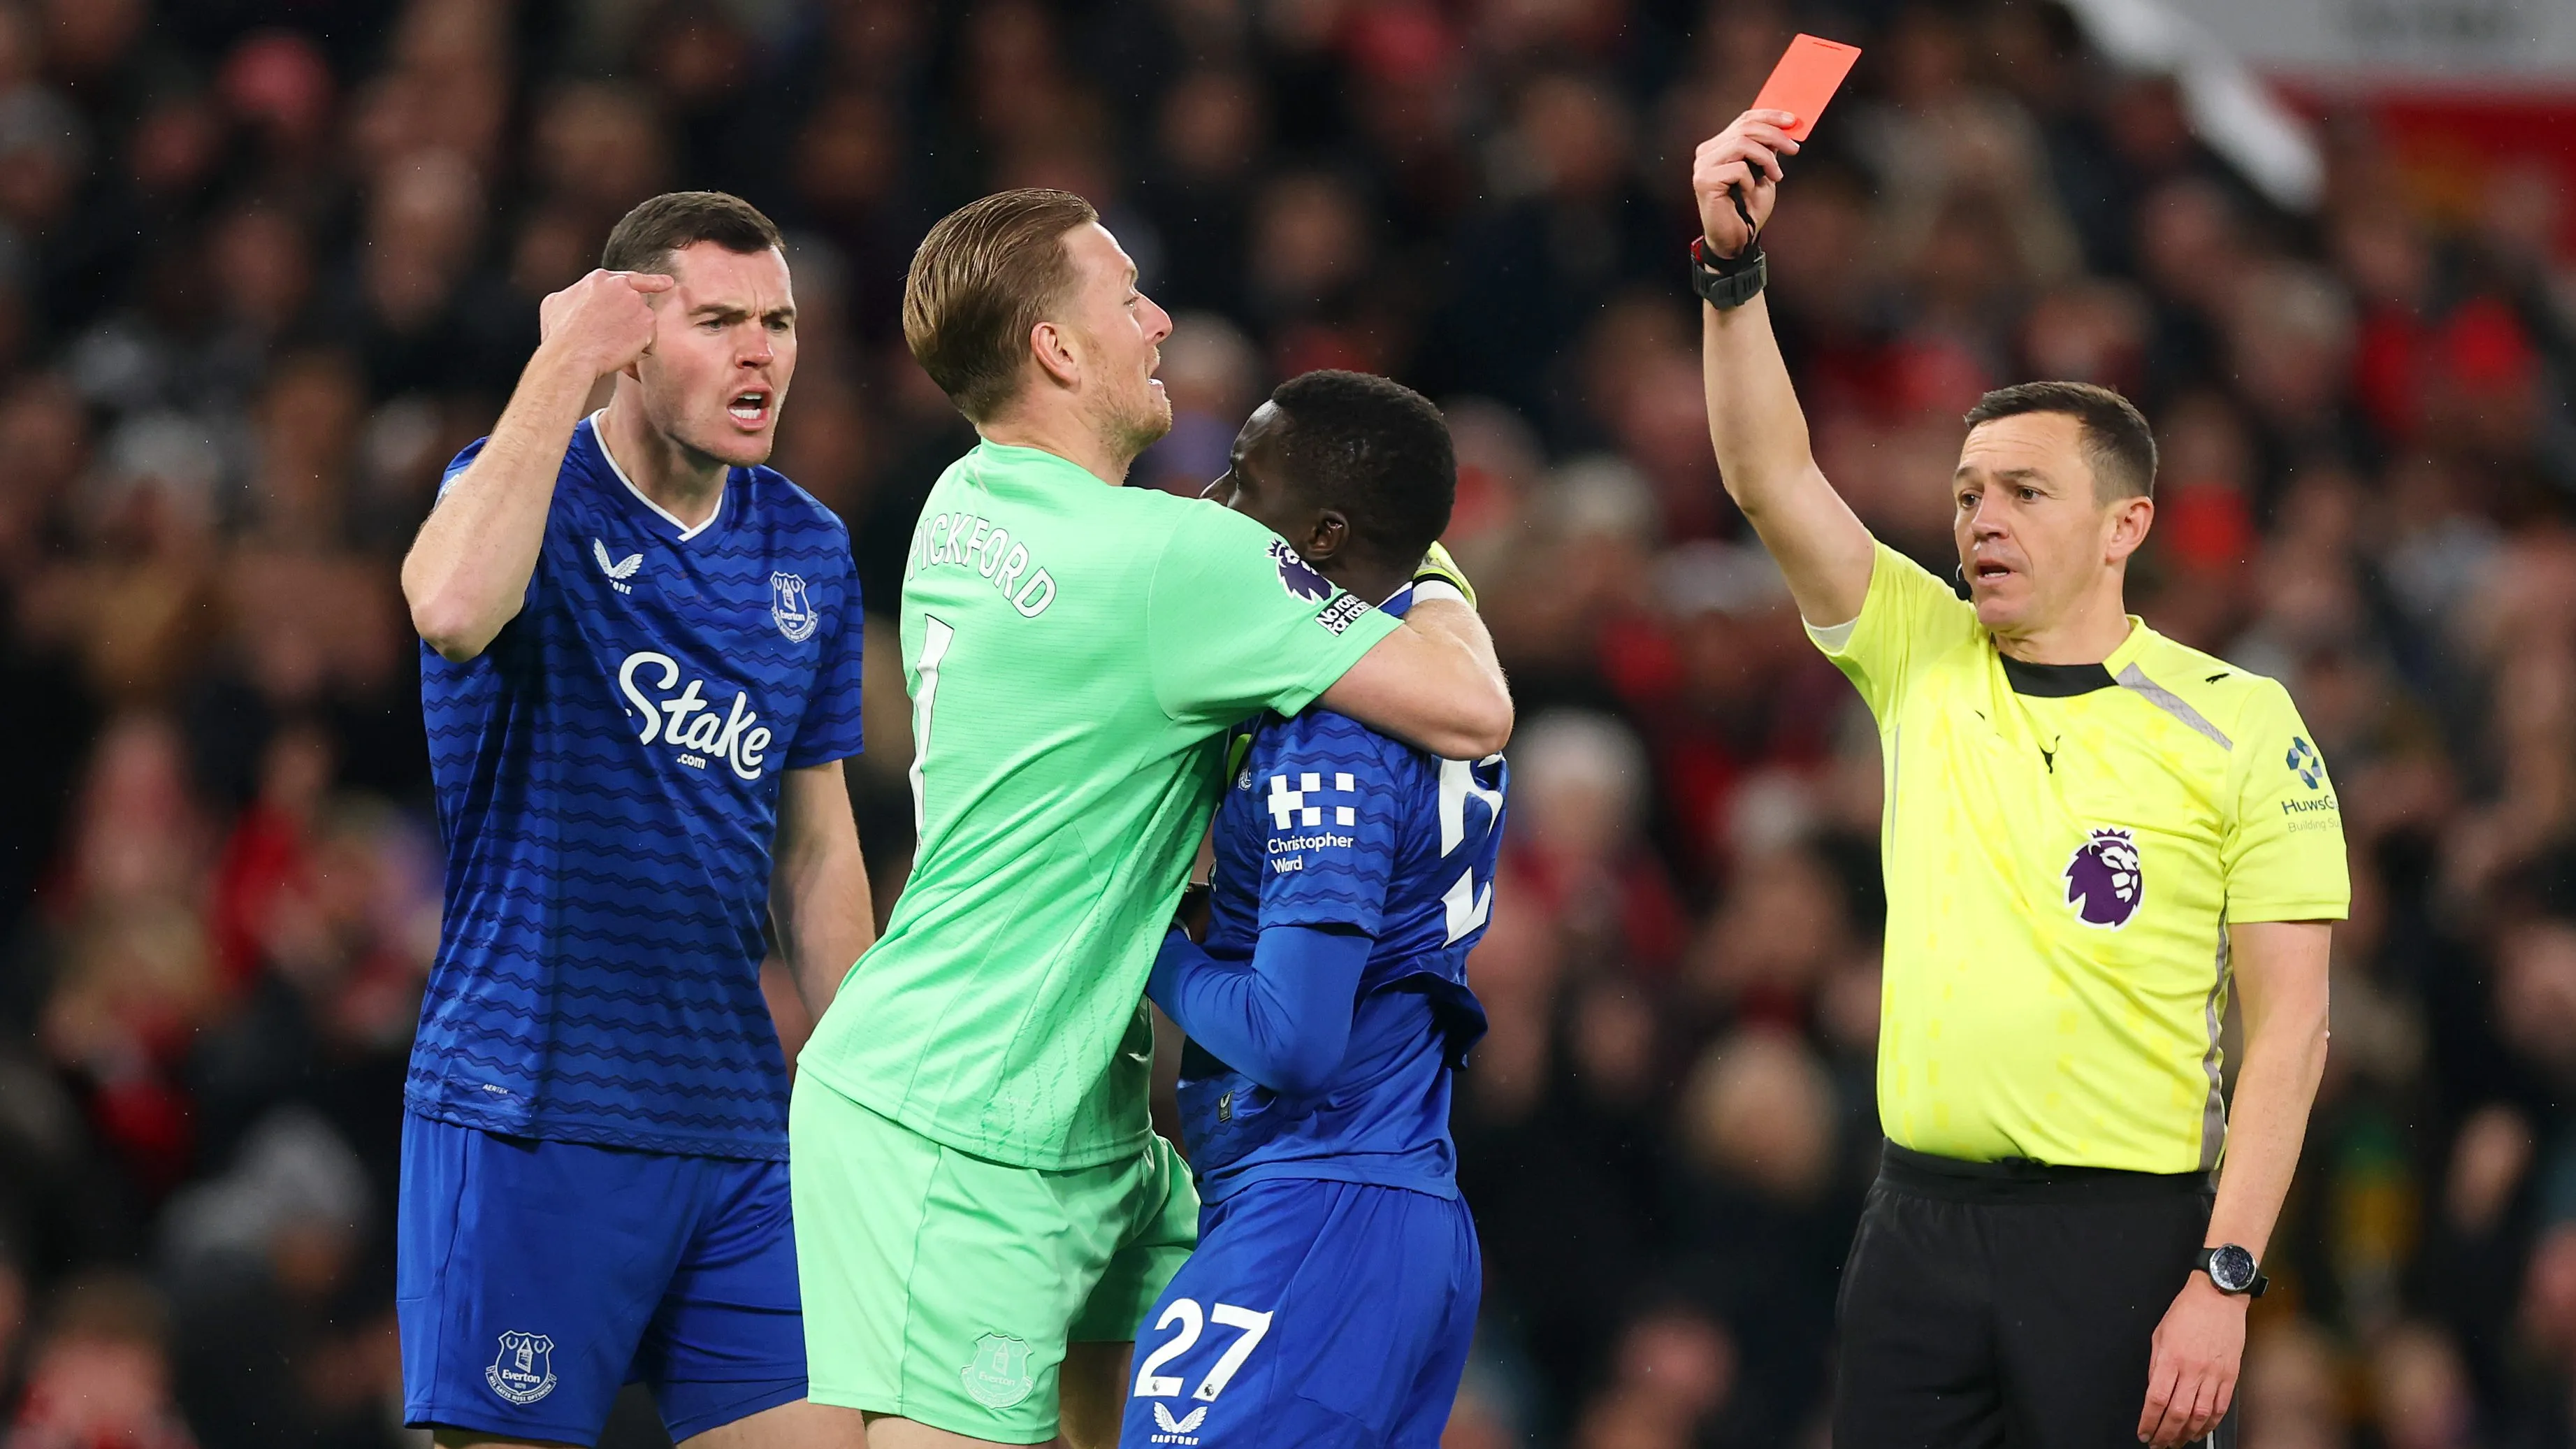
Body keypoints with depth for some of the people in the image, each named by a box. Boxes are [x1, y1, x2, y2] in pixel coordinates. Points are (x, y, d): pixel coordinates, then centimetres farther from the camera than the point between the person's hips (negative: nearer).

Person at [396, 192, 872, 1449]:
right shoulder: (530, 491, -5)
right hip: (527, 1107, -6)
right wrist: (562, 365, -23)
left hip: (736, 1130, 6)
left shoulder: (808, 552, 12)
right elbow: (455, 609, -31)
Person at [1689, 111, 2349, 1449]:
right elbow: (1769, 476, -1)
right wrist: (1729, 262, -13)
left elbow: (2287, 1025, -5)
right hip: (1921, 1222, 4)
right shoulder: (1924, 662, 10)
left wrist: (2223, 1281, -13)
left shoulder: (2238, 723, -2)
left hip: (2126, 1236, -4)